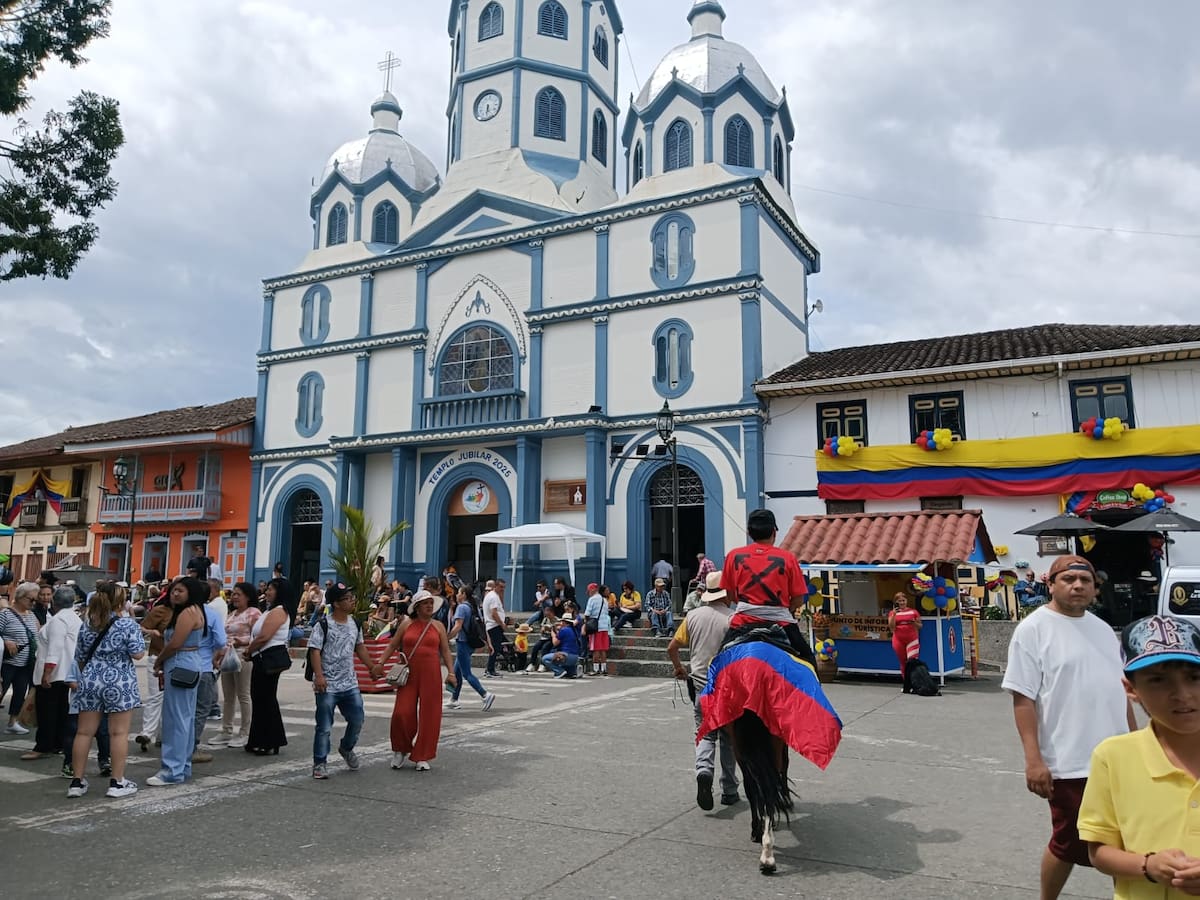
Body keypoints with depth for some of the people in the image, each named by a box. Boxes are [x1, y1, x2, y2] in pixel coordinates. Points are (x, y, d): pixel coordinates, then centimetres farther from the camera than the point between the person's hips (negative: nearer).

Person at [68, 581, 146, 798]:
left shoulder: (86, 624, 8)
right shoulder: (128, 624, -9)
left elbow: (80, 657, 14)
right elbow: (138, 654, -11)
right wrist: (136, 633, 5)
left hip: (90, 681, 5)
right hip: (119, 683, -5)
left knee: (84, 732, 9)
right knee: (119, 732, 1)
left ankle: (77, 781, 14)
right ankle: (117, 782, 5)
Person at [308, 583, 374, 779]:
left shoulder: (354, 624, 8)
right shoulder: (323, 625, -11)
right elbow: (315, 651, -15)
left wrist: (373, 667, 19)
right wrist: (319, 675, -25)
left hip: (350, 684, 6)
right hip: (328, 685, -6)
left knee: (358, 719, 10)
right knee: (324, 727, 1)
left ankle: (346, 748, 36)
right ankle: (320, 763, 13)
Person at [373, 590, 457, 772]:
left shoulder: (438, 626, 8)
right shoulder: (407, 624, 6)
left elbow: (446, 651, 9)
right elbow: (392, 645, 10)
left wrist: (451, 672, -1)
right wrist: (379, 664, 0)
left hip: (431, 675, 1)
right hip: (409, 674, -1)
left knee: (429, 715, 1)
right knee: (402, 713, -7)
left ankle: (422, 757, 15)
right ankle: (401, 750, 20)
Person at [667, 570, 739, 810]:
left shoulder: (693, 615, 2)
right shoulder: (733, 618, -10)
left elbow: (672, 648, 6)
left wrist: (678, 668, 23)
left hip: (700, 684, 2)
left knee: (705, 734, 11)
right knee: (728, 738, 12)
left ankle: (704, 770, -17)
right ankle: (729, 791, 20)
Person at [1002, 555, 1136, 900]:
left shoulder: (1102, 629, 11)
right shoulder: (1034, 629, -12)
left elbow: (1120, 689, 20)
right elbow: (1023, 698, -16)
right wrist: (1033, 760, -21)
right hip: (1070, 764, -7)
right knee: (1070, 844, 7)